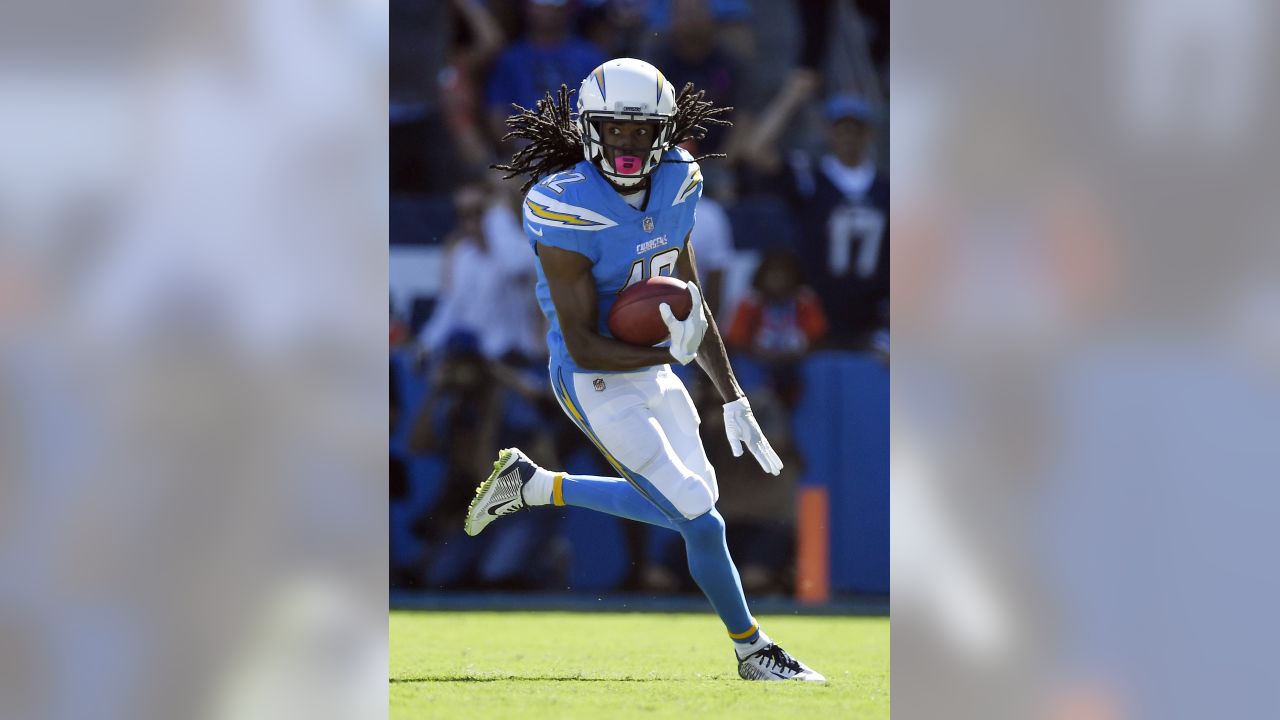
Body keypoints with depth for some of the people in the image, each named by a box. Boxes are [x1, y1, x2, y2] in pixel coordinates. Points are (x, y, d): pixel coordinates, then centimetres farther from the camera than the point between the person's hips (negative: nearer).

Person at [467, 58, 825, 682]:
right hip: (597, 386, -8)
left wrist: (732, 398, 8)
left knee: (687, 504, 22)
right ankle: (754, 652, 16)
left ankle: (532, 485, 33)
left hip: (652, 371, 8)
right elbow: (583, 347, -23)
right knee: (701, 524, -6)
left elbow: (691, 303, 8)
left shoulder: (676, 182, -3)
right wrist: (670, 352, -30)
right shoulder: (567, 209, -25)